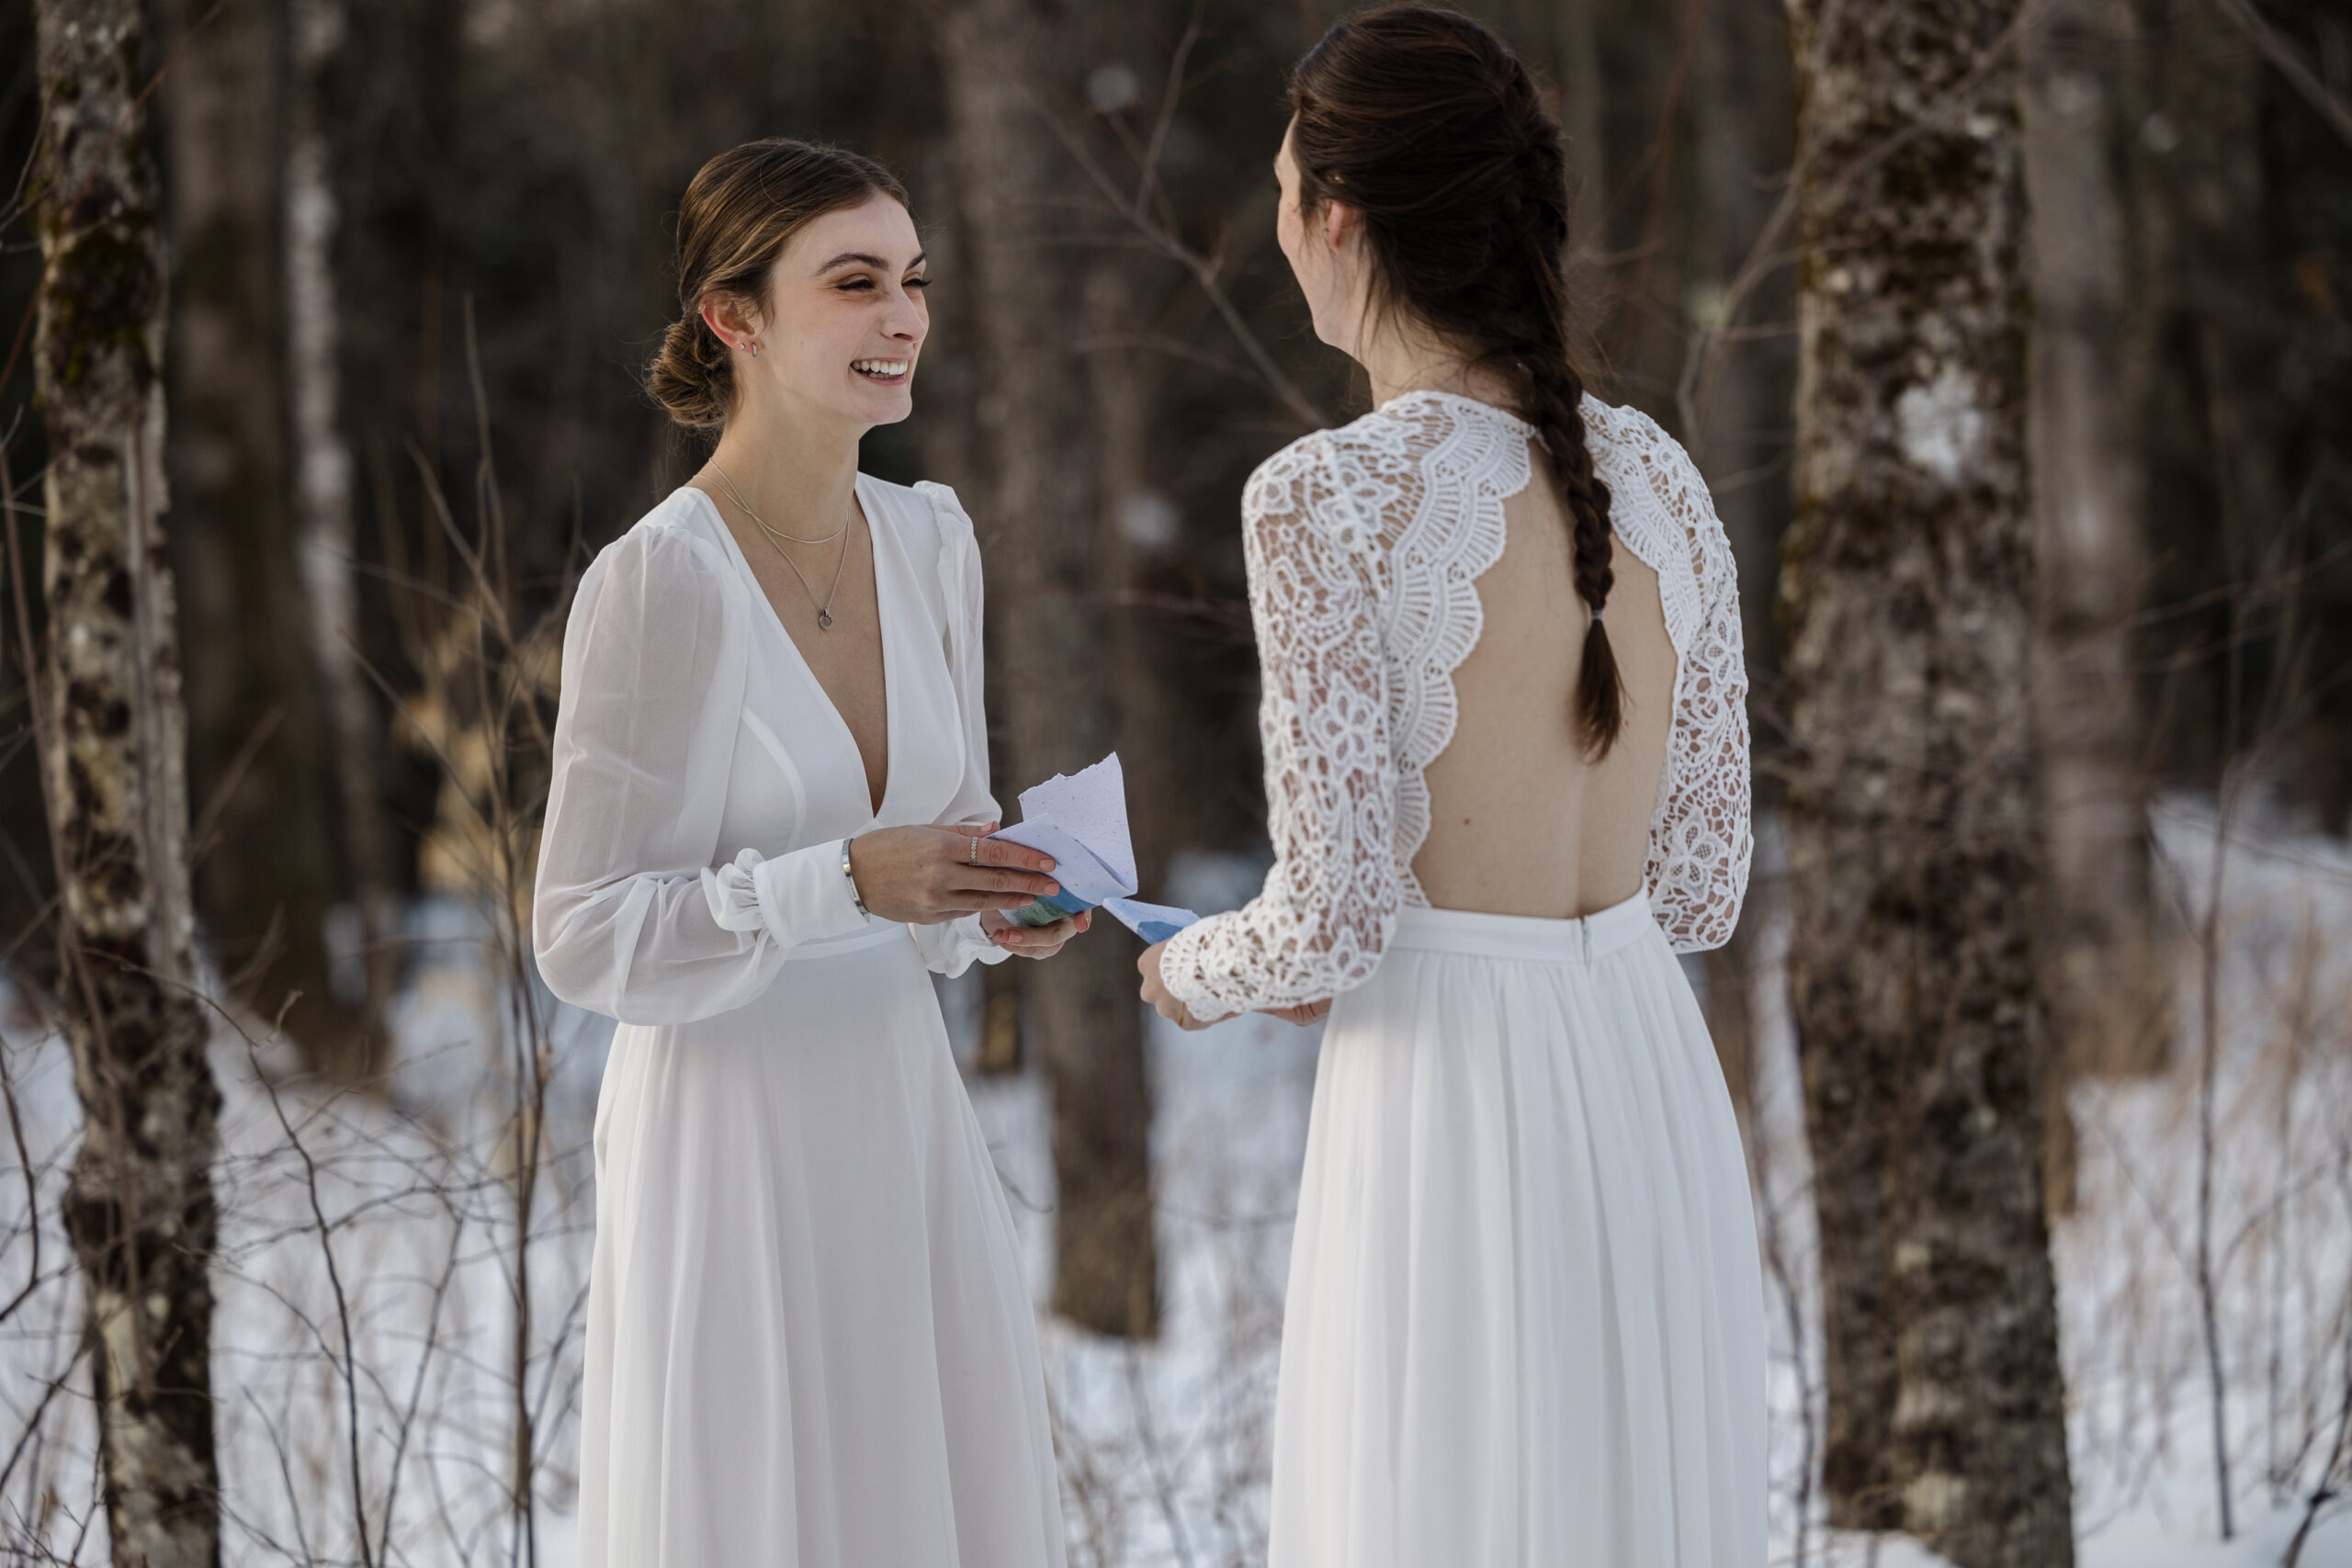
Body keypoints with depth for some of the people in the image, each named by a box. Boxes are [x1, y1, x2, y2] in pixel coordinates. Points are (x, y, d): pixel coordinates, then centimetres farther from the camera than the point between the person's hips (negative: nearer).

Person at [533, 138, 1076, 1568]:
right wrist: (849, 882, -26)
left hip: (905, 1113, 7)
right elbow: (584, 937, -15)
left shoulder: (930, 538, 5)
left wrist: (999, 906, -7)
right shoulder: (661, 580, -16)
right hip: (730, 1128, -6)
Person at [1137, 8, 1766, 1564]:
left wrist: (1199, 973, 9)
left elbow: (1335, 914, -14)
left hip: (1453, 1125, -6)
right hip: (1658, 1100, 7)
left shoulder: (1329, 499, -13)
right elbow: (1702, 878, 11)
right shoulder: (1660, 477, 6)